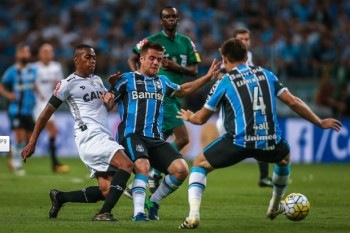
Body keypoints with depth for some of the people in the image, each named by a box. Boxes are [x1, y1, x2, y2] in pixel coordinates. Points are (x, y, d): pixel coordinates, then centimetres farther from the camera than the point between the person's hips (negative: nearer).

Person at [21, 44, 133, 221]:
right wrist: (32, 143, 0)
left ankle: (60, 197, 15)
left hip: (104, 138, 8)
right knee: (126, 165, -26)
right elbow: (47, 113, 0)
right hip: (89, 137, -8)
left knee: (106, 191, -2)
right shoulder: (68, 84, -2)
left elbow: (108, 106, 32)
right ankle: (104, 213, -29)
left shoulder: (97, 80, 21)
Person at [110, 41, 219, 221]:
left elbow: (183, 90, 39)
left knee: (181, 170, -12)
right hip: (132, 135, -6)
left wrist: (207, 77, 32)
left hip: (156, 139, 6)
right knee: (143, 166, -35)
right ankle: (138, 213, -34)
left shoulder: (162, 82, 23)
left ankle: (153, 202, 10)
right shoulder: (127, 79, 5)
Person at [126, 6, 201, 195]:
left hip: (177, 96, 7)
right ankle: (155, 174, -4)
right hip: (161, 95, -7)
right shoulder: (152, 41, -3)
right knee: (182, 138, -17)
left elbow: (194, 71, 9)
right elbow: (133, 59, 6)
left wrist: (177, 67, -9)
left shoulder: (186, 42, 12)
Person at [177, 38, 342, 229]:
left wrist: (188, 117, 34)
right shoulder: (266, 74, 12)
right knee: (284, 157, 39)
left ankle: (193, 215, -5)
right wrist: (320, 123, 20)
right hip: (270, 143, 3)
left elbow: (201, 119, 10)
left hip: (238, 142, -3)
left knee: (199, 164, 16)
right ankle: (275, 206, 54)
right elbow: (293, 102, 10)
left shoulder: (224, 82, 4)